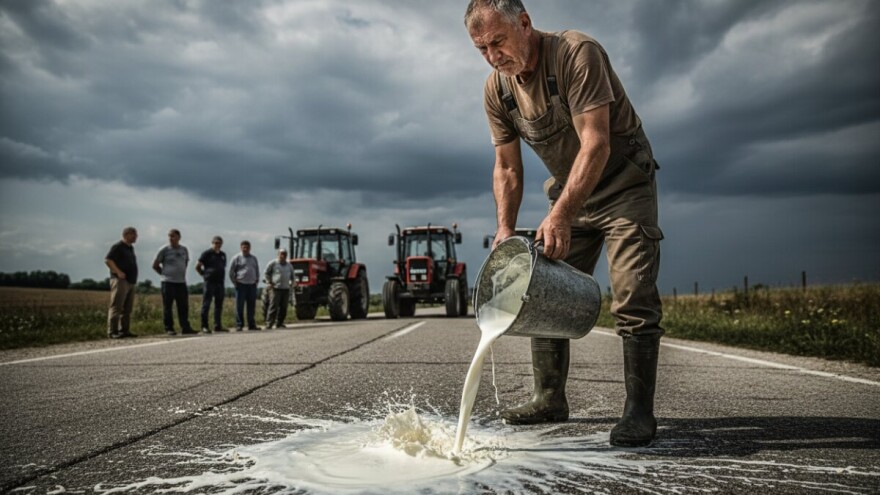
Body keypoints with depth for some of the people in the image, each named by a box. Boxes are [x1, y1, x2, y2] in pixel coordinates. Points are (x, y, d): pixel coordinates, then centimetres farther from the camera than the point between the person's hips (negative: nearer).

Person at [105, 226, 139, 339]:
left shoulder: (130, 248, 21)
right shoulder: (118, 247, -5)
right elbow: (107, 260, -14)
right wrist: (118, 272, -21)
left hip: (131, 282, 9)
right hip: (120, 280, -9)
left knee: (127, 308, 7)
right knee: (116, 307, -10)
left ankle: (125, 330, 10)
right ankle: (112, 332, -10)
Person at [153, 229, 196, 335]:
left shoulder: (184, 249, 9)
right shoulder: (164, 249, -3)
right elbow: (155, 265, 3)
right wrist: (164, 273, 5)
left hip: (181, 282, 4)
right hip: (168, 282, -4)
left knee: (184, 306, 4)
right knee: (167, 306, -2)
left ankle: (185, 327, 8)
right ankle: (169, 328, 5)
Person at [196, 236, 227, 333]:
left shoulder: (223, 255, 16)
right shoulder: (207, 253, -3)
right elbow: (197, 266, -2)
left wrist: (222, 277, 13)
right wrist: (205, 275, 0)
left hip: (220, 282, 6)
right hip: (210, 282, -6)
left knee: (219, 305, 9)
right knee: (206, 304, -4)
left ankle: (218, 326, 15)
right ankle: (204, 326, -2)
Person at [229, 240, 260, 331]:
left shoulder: (254, 258, 15)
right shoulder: (236, 258, -1)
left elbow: (257, 270, 23)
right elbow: (231, 272, -1)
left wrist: (256, 280, 13)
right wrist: (235, 282, -4)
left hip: (252, 285, 5)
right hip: (241, 285, -5)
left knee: (252, 306, 6)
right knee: (239, 306, -5)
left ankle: (251, 324, 13)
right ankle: (239, 325, -1)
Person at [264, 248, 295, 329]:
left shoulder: (289, 265, 14)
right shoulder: (273, 263, -1)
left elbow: (292, 276, 25)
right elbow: (267, 273, 4)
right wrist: (269, 283, -1)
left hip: (286, 288, 5)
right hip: (276, 288, -5)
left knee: (283, 307, 4)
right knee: (273, 306, -8)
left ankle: (279, 323, 13)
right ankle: (269, 324, -6)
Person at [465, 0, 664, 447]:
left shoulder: (577, 54, -24)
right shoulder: (496, 90, -5)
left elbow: (596, 145, -31)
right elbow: (507, 169, 1)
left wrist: (560, 216, -39)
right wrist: (505, 230, -12)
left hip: (623, 183, -6)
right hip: (567, 193, 6)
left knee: (633, 299, -13)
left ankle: (639, 411, -5)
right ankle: (550, 398, 14)